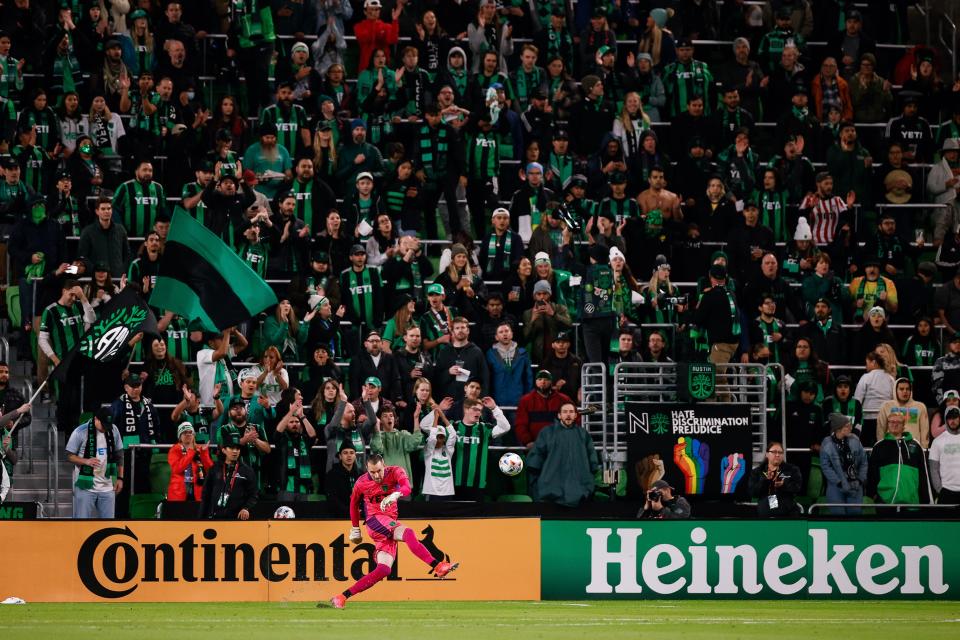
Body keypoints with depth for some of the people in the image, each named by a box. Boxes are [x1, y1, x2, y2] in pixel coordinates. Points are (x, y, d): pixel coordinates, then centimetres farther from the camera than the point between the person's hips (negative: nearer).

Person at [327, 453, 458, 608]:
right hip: (375, 520, -3)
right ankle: (438, 566, -45)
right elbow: (354, 503, 20)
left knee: (383, 570, -9)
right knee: (408, 533, -32)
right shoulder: (361, 483, 1)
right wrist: (355, 528, 24)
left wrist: (395, 495, -44)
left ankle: (343, 596, -6)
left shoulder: (395, 472, -1)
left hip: (391, 523, 3)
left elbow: (407, 487, -22)